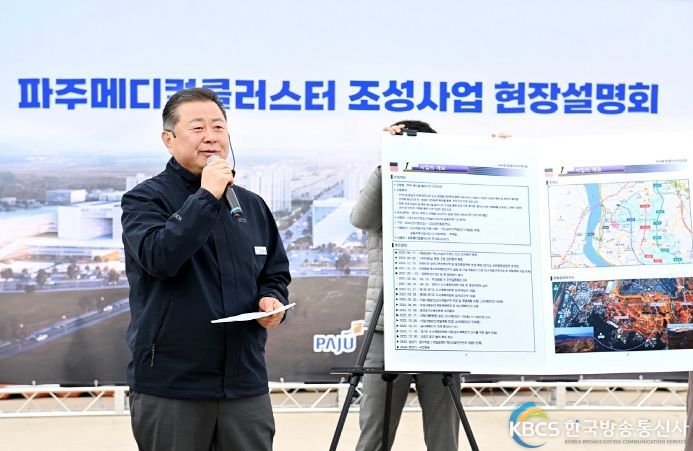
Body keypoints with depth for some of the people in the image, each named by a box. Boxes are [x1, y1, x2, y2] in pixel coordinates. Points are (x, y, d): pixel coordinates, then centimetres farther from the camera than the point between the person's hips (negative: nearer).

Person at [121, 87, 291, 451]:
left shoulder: (253, 206, 14)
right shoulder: (144, 199, -2)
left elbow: (276, 274, 22)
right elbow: (159, 256, -21)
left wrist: (273, 300, 0)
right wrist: (206, 196, -17)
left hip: (246, 384, 5)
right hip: (170, 386, -4)